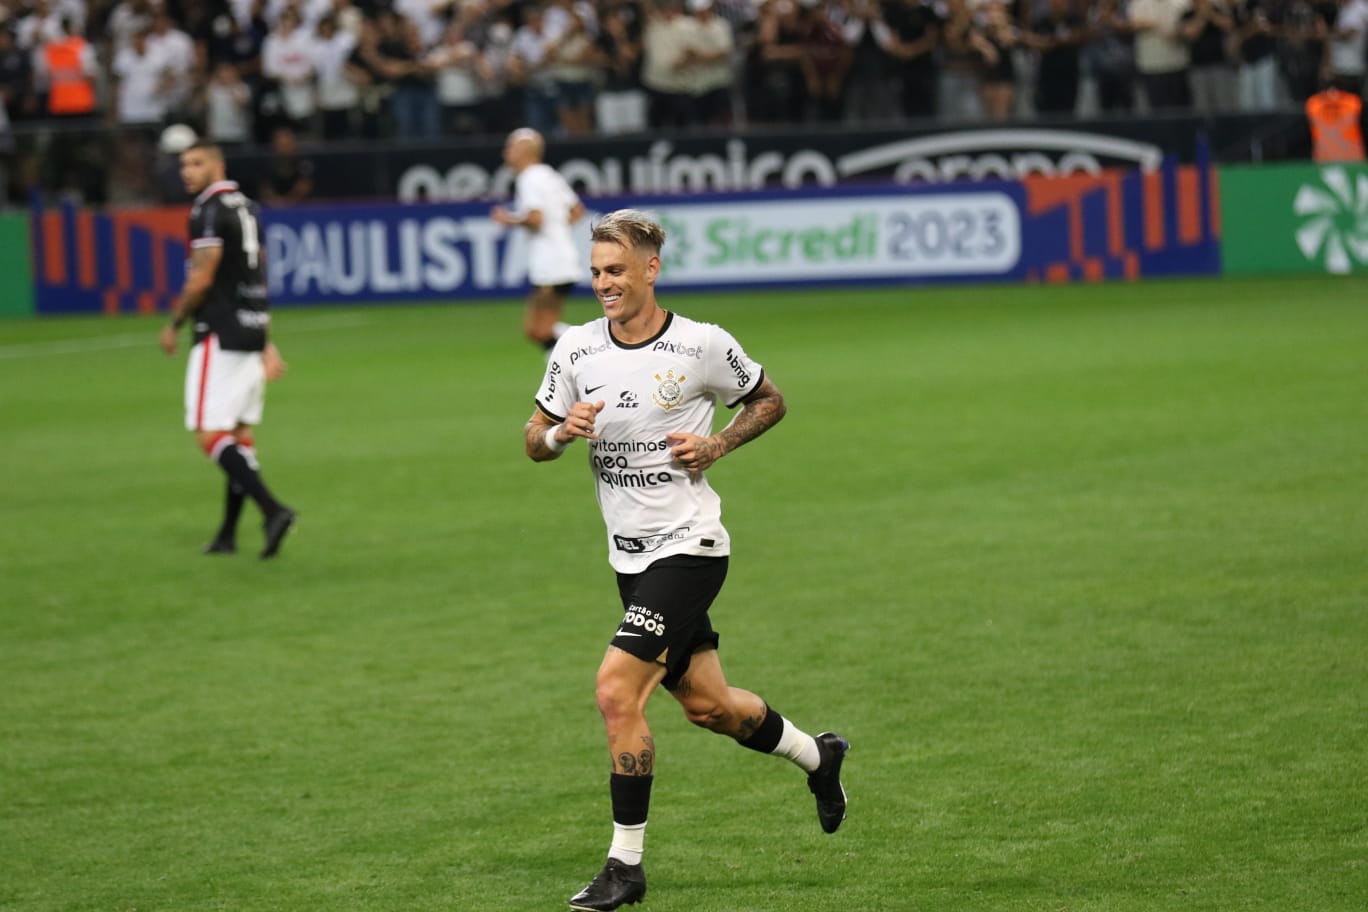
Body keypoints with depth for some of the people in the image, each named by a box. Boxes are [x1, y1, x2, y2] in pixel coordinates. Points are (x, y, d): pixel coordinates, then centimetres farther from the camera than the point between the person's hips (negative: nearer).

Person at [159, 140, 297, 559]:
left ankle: (272, 509, -26)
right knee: (240, 434, 12)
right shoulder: (245, 207, 16)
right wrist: (267, 345, 23)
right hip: (253, 333, 9)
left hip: (220, 336, -9)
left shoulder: (210, 210, -12)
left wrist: (174, 324, -3)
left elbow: (201, 280, -17)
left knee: (210, 434, -11)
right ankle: (228, 533, 16)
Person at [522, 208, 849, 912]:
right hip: (631, 557, 6)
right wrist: (559, 433, -16)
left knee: (617, 690, -18)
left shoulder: (702, 346, -11)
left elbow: (769, 400, 5)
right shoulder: (576, 350, 0)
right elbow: (534, 439, 7)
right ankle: (818, 755, 45)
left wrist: (716, 445, -11)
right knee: (706, 704, 17)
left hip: (688, 547, -6)